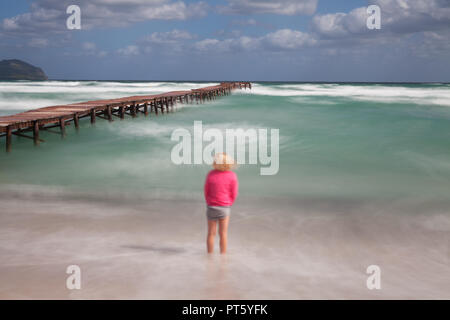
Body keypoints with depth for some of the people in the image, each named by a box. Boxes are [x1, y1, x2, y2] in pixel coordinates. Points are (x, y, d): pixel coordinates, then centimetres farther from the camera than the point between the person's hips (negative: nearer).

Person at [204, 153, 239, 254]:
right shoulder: (232, 176, -13)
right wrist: (228, 205, 10)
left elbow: (206, 191, -1)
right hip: (225, 207, -1)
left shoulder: (211, 174, -11)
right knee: (223, 234, 9)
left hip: (211, 207, 1)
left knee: (211, 233, 12)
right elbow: (234, 194, -7)